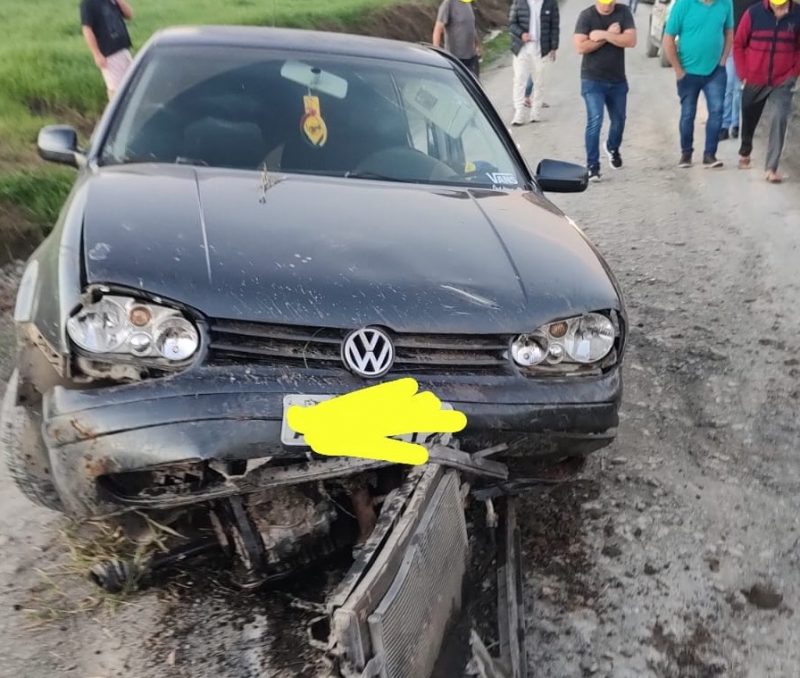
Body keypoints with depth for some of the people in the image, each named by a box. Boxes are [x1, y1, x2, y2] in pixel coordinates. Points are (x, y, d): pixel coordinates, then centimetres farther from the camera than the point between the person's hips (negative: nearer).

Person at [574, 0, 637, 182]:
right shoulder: (586, 15, -7)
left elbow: (631, 41, -14)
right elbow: (581, 47, -17)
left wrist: (602, 35, -20)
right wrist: (610, 35, -16)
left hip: (618, 80, 3)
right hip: (592, 80, -3)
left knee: (619, 119, 15)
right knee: (595, 121, -15)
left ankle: (612, 148, 45)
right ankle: (592, 165, -9)